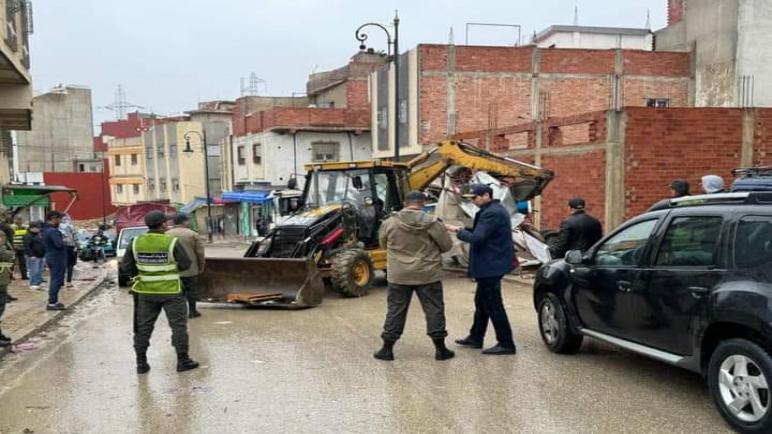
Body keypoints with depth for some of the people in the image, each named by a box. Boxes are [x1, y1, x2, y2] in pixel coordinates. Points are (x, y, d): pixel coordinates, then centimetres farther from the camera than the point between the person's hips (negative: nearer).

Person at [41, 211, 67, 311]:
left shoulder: (46, 229, 12)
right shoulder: (53, 231, -21)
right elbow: (59, 244, -31)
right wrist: (63, 241, -9)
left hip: (52, 257, 10)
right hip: (57, 259, -10)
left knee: (55, 280, 17)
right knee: (56, 281, -6)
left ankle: (54, 301, 24)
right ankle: (52, 303, -4)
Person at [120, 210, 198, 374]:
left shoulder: (136, 242, -4)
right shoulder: (171, 242, -14)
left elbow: (125, 267, -1)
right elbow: (185, 264, -7)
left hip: (146, 291, 4)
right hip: (171, 291, -3)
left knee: (143, 327, 12)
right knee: (178, 325, 6)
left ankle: (141, 363, 14)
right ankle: (183, 360, 9)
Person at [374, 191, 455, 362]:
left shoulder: (390, 222, -5)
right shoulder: (432, 222, -10)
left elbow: (383, 244, 11)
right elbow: (447, 246, -1)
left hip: (399, 276, 1)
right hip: (427, 275, -1)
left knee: (396, 310, 10)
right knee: (434, 309, 9)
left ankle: (387, 349, 15)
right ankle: (440, 349, 14)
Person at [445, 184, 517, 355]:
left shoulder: (491, 213, -21)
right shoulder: (496, 210, 13)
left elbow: (477, 238, -26)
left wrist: (458, 231, -11)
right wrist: (464, 229, 4)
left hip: (491, 266, -11)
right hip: (492, 264, 11)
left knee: (493, 305, -4)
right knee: (482, 302, 18)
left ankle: (506, 344, 3)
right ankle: (476, 338, 29)